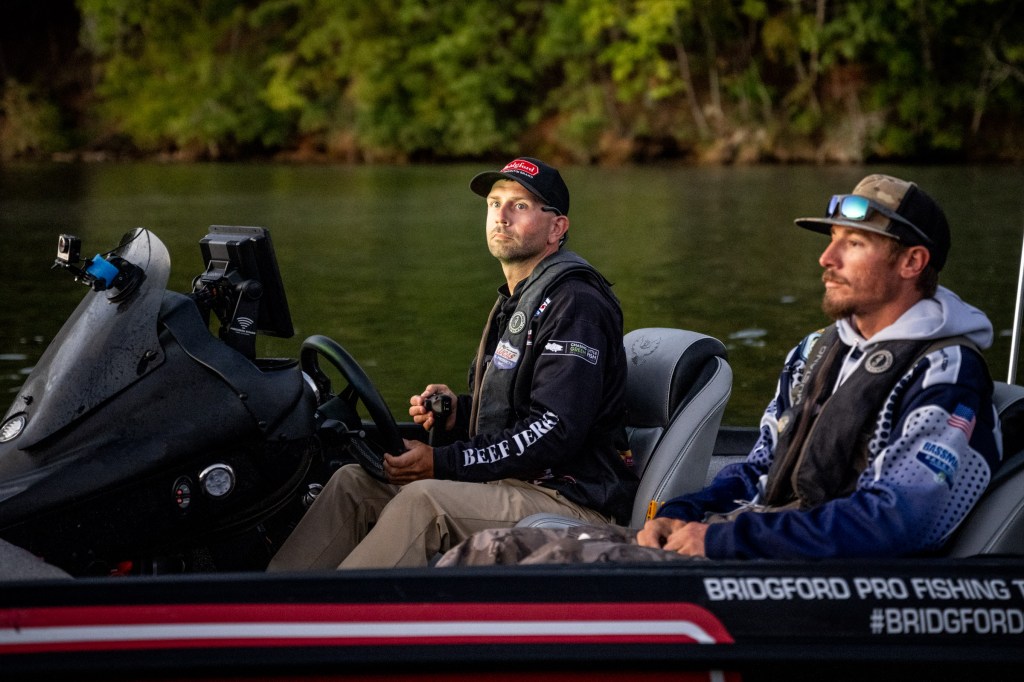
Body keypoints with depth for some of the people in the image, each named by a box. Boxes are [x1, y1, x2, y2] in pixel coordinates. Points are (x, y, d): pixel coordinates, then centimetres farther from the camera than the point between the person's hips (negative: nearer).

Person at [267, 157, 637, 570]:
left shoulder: (574, 304, -12)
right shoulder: (516, 302, 20)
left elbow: (555, 432, -21)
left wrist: (442, 463, -21)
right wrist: (457, 412, 4)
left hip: (574, 501, -10)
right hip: (516, 487, 10)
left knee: (424, 499, -32)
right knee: (354, 482, -2)